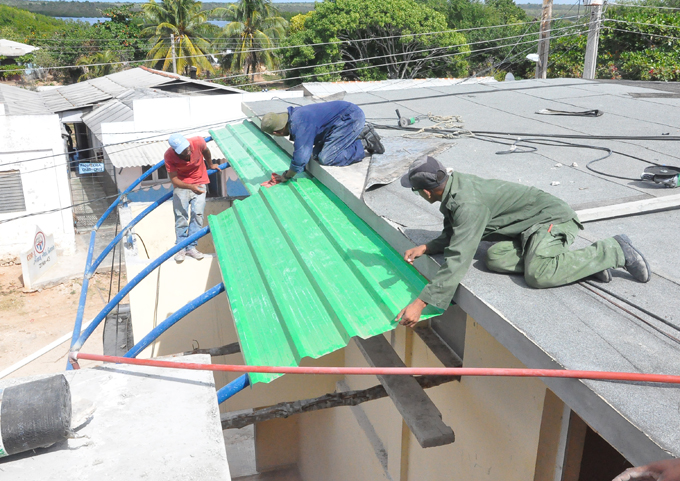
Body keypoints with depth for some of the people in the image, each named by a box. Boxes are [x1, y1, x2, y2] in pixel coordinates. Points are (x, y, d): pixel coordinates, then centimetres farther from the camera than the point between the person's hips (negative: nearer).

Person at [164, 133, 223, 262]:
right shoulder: (169, 156, -25)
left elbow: (206, 151, 1)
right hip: (181, 184, -1)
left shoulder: (198, 142, -24)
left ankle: (191, 247, -5)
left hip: (199, 182, 1)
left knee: (198, 213, -10)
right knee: (180, 215, -10)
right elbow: (174, 179, -25)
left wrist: (210, 165, 20)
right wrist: (190, 187, -43)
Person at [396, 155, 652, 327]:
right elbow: (453, 235, 14)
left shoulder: (467, 203, -29)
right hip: (528, 227, 10)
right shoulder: (453, 183, 1)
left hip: (551, 218, -10)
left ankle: (613, 251, -8)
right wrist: (425, 248, -4)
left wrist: (421, 303, -37)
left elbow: (458, 258, -37)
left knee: (538, 275, -31)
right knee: (495, 258, -14)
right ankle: (588, 260, -5)